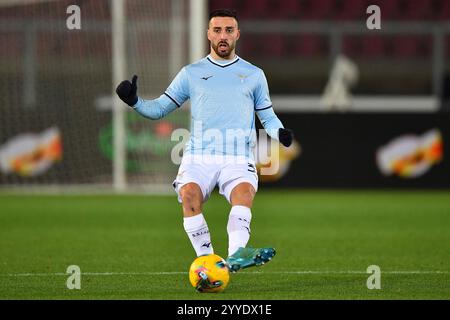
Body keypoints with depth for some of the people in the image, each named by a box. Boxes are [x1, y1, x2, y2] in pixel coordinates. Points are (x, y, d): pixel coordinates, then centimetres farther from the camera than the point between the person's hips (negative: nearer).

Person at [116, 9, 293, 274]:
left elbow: (268, 116, 20)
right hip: (199, 156, 1)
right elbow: (159, 109, 18)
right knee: (190, 194, -31)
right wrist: (135, 102, -1)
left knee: (244, 192, -33)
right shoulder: (191, 73, 16)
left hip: (238, 159, 0)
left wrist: (279, 132, -1)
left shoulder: (254, 74, 17)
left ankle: (237, 254, -52)